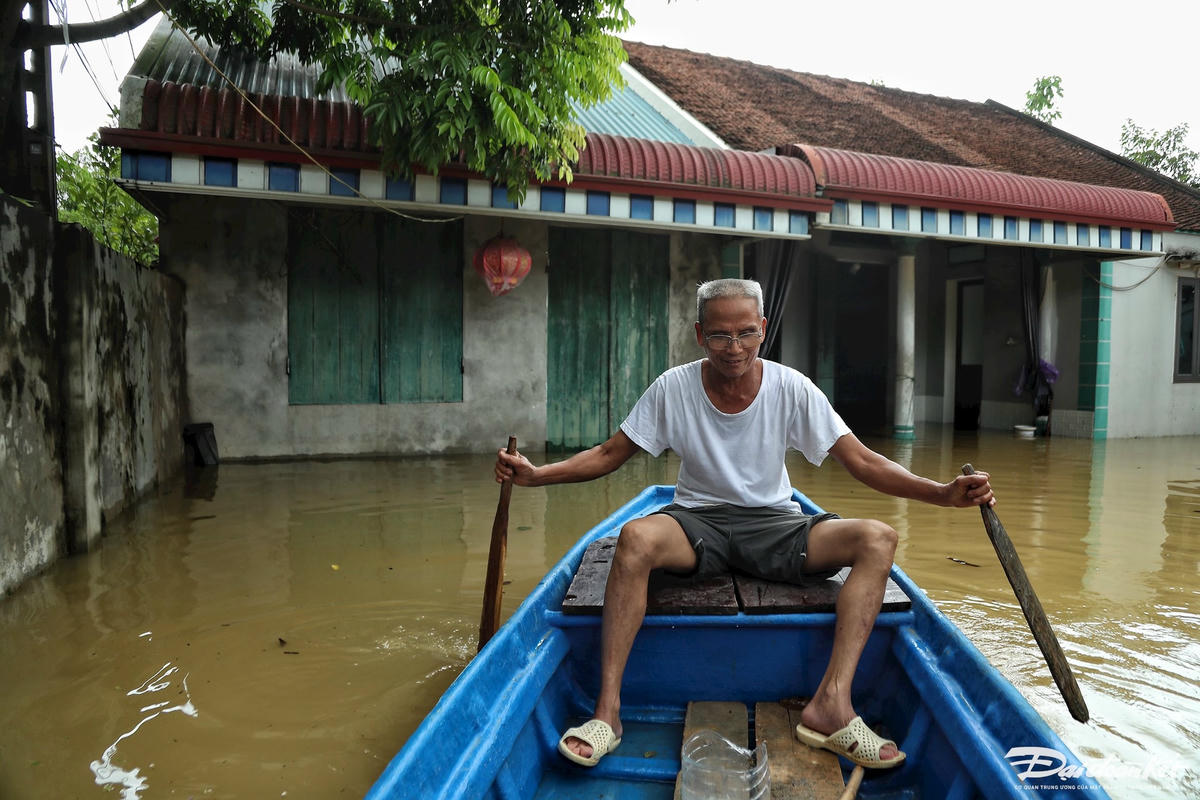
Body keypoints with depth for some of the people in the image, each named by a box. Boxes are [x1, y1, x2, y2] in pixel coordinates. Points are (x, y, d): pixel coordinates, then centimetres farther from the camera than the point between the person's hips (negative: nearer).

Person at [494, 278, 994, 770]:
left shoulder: (791, 389, -7)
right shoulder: (673, 389, -7)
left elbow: (862, 462, -7)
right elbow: (608, 455, -2)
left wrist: (943, 493, -22)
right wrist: (535, 475, -17)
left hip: (774, 525, 2)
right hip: (697, 524, -1)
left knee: (878, 540, -22)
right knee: (635, 537, -35)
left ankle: (832, 704, -27)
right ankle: (607, 710, -26)